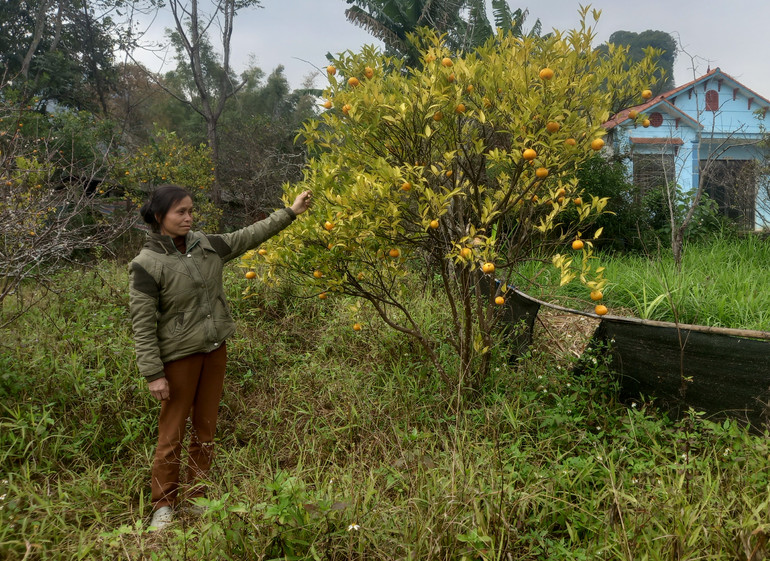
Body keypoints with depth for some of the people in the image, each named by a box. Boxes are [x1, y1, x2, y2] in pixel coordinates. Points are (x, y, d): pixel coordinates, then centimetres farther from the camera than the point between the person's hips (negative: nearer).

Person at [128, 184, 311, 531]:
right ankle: (163, 505, 24)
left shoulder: (206, 245, 2)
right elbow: (143, 325, -14)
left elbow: (248, 236, 12)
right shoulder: (147, 264, -15)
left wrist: (291, 212, 11)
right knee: (172, 434, 5)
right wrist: (153, 374, -16)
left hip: (215, 351, 6)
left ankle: (197, 497, 30)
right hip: (180, 356, -5)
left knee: (206, 429, 14)